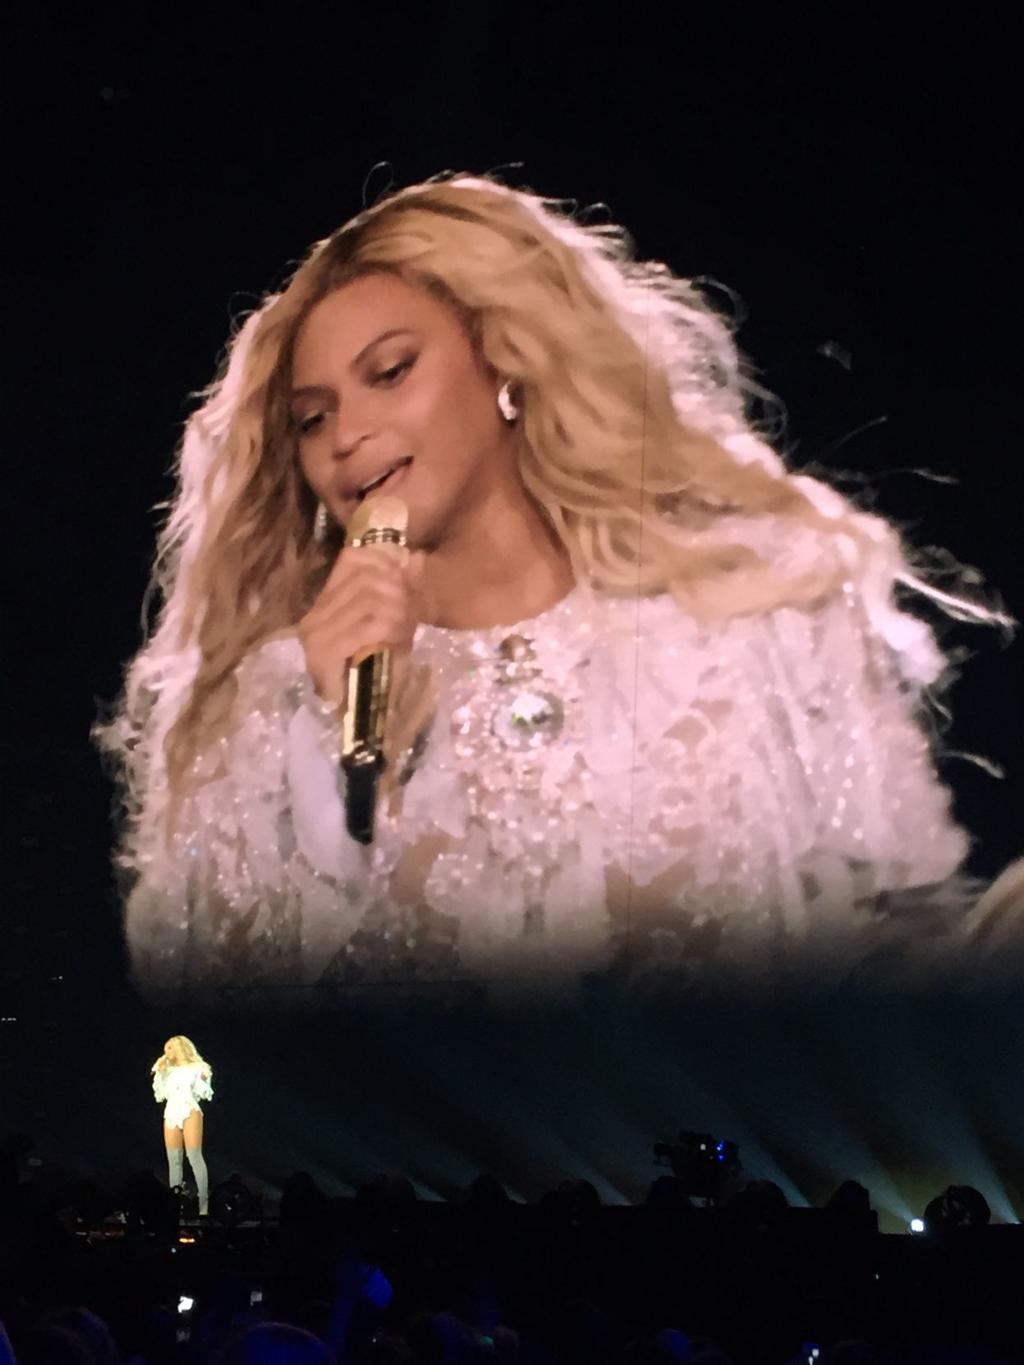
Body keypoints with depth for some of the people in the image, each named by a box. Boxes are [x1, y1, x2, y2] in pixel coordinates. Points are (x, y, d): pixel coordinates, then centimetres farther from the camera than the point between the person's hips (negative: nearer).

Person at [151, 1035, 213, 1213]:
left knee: (194, 1156, -13)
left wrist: (202, 1078, -17)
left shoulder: (196, 1068, 6)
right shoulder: (168, 1070, 20)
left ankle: (204, 1201, -15)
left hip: (190, 1112, -5)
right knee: (173, 1160, 0)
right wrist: (158, 1073, 9)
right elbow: (159, 1095, 15)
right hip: (171, 1114, 5)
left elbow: (204, 1093, 0)